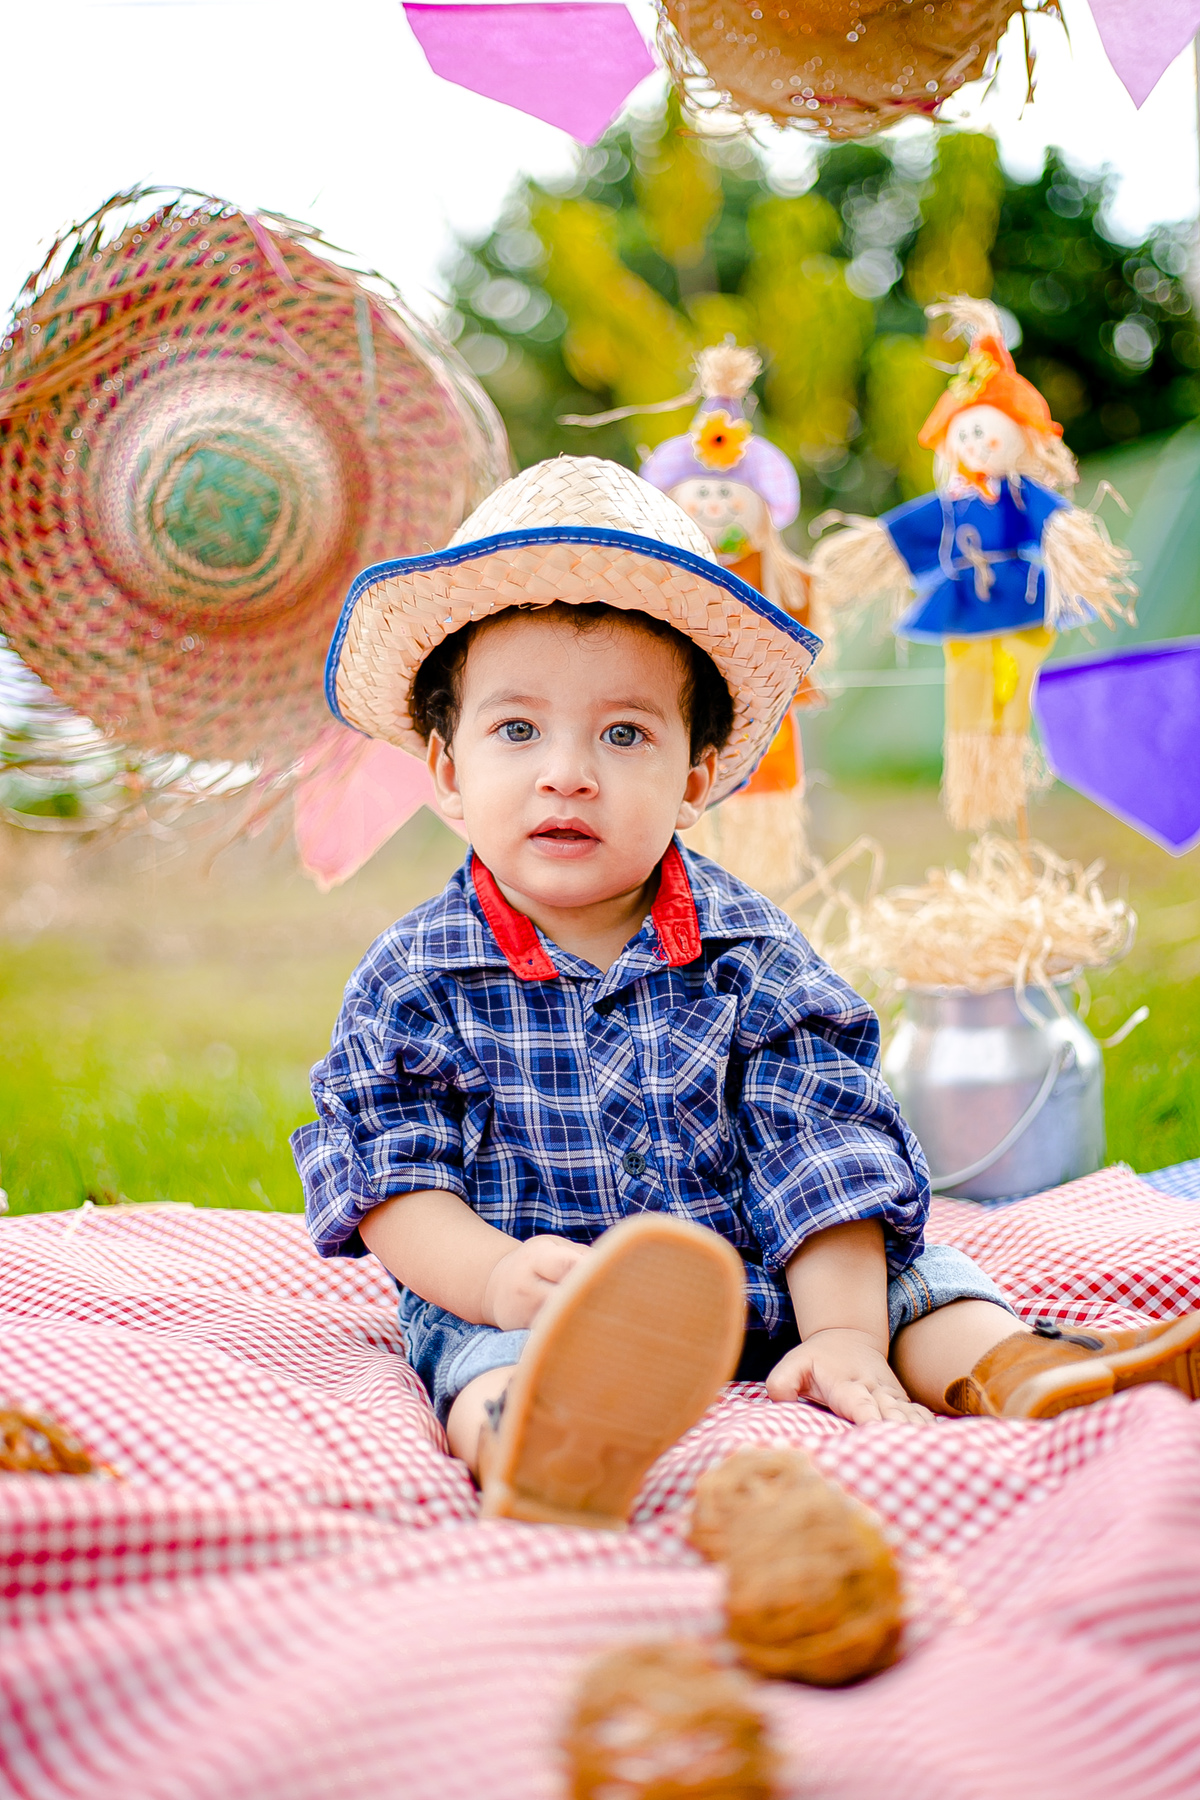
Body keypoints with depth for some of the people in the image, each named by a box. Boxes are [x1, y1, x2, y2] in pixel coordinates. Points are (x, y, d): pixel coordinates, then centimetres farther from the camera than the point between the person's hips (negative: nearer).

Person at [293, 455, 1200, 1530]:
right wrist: (497, 1273, -25)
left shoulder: (750, 954, -1)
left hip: (761, 1291, 4)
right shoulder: (412, 984, -3)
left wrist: (847, 1334, -16)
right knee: (486, 1361, -34)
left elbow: (823, 1150, -5)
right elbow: (390, 1178, -5)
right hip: (528, 1315, -3)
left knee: (921, 1275, -10)